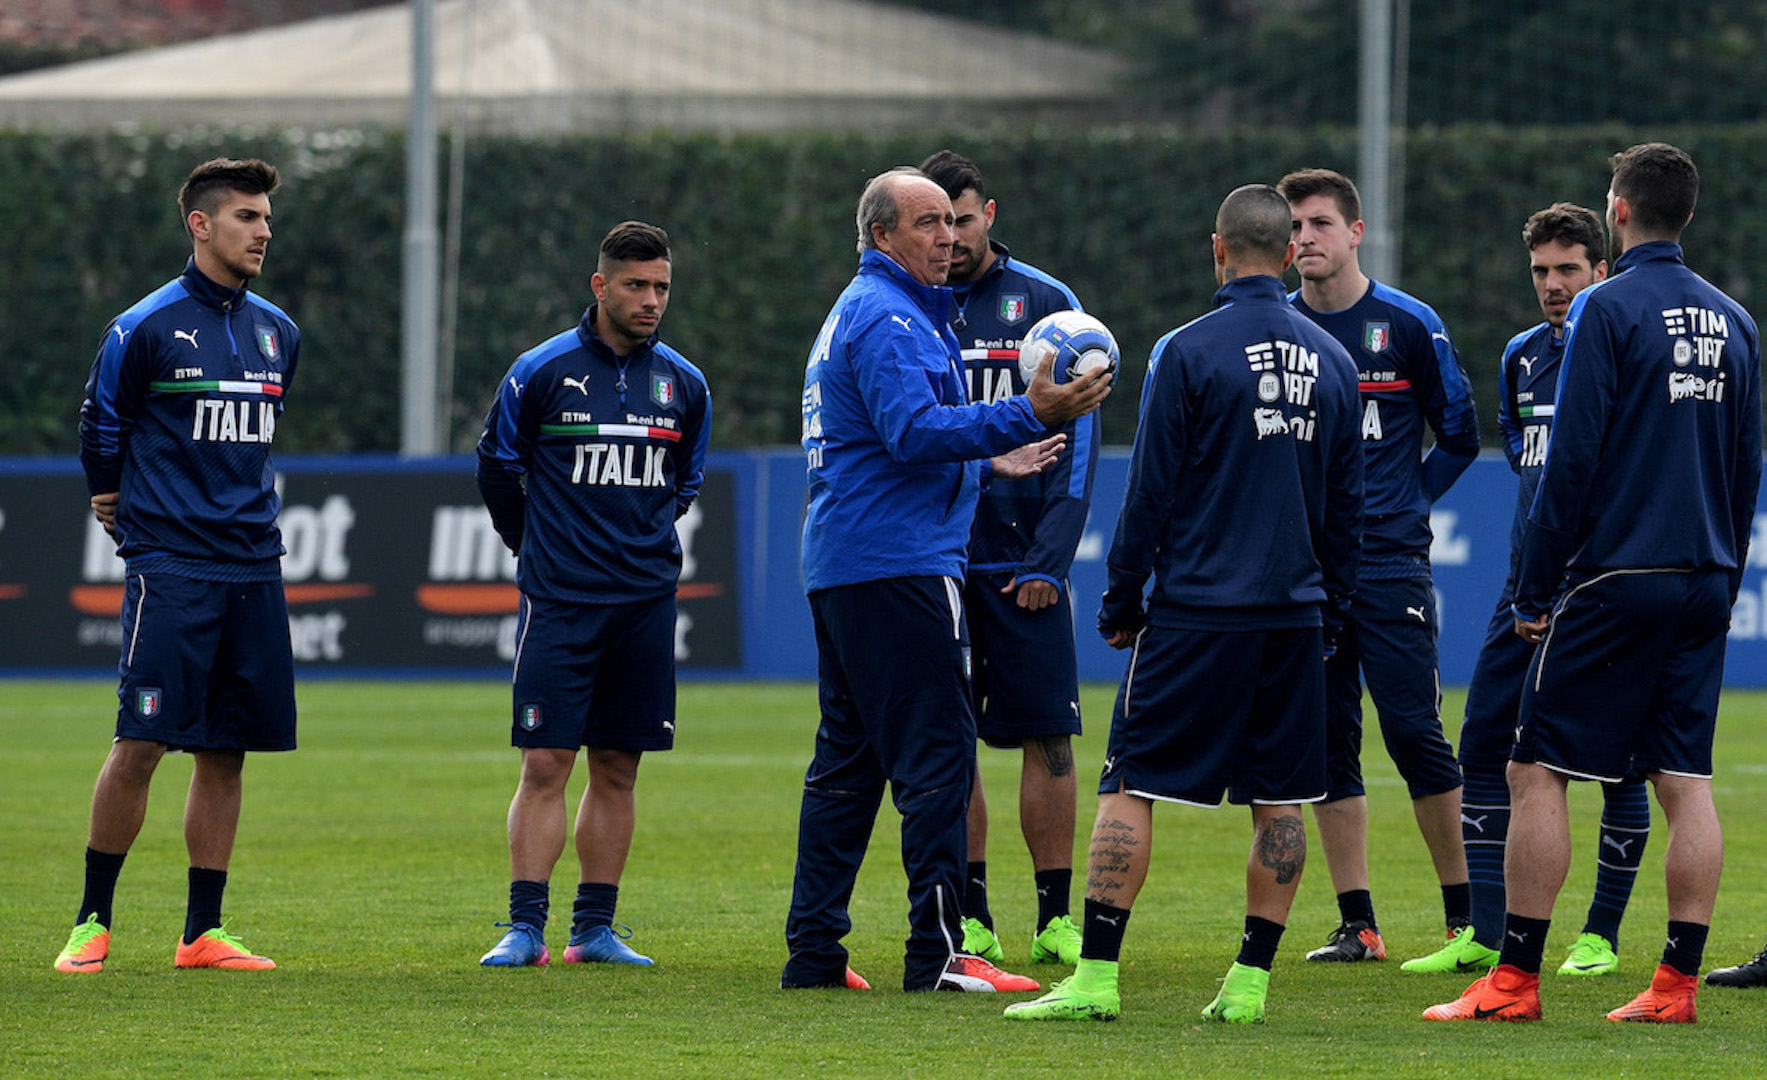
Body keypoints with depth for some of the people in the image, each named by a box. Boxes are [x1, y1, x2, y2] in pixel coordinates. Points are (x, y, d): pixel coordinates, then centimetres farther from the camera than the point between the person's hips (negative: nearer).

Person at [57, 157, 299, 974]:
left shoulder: (278, 331, 11)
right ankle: (93, 921, 1)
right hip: (169, 566, -6)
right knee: (141, 743, -9)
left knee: (227, 751, 5)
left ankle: (203, 931, 10)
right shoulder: (146, 327, -7)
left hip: (252, 563, 6)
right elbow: (100, 426, 4)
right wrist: (113, 501, 15)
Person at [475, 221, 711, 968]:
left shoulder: (683, 384, 6)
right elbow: (498, 468, 8)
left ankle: (596, 927, 11)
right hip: (559, 600, -3)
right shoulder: (542, 372, -5)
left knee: (617, 767, 5)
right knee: (545, 765, -7)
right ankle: (526, 927, -5)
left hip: (645, 600, 3)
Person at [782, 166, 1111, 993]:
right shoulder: (886, 319, -11)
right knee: (936, 752, -11)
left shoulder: (855, 314, 22)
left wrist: (989, 462, 28)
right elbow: (916, 430, -24)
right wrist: (1028, 417, -28)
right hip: (896, 563, -11)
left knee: (849, 759, 12)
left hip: (840, 565, 11)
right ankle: (936, 952, -15)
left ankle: (813, 949, 12)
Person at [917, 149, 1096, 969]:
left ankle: (1055, 918, 4)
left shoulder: (1045, 305, 2)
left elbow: (1076, 438, 0)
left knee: (1047, 739, -2)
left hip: (1022, 563, -1)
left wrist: (1050, 557, -9)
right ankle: (971, 919, 8)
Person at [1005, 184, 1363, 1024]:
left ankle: (1095, 978, -7)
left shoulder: (1188, 353, -8)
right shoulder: (1333, 362, 8)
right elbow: (1346, 505, 14)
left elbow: (1151, 492, -6)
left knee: (1128, 786, -2)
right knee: (1279, 801, 8)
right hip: (1295, 611, 5)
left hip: (1196, 608, -5)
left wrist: (1122, 601, 3)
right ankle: (1251, 983, 6)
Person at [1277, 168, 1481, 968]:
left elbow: (1458, 436, 8)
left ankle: (1466, 915, 0)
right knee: (1328, 744, 3)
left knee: (1414, 734, -8)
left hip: (1389, 565, -3)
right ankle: (1357, 925, 7)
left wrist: (1405, 506, 3)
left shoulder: (1408, 325, 0)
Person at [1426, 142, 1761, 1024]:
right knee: (1684, 780, 6)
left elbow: (1571, 463, -11)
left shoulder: (1607, 310, -9)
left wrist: (1533, 590, -6)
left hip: (1614, 579, -6)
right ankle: (1677, 984, 3)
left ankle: (1515, 980, -5)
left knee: (1537, 771, -2)